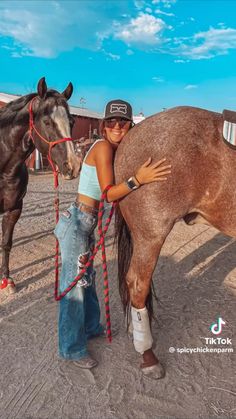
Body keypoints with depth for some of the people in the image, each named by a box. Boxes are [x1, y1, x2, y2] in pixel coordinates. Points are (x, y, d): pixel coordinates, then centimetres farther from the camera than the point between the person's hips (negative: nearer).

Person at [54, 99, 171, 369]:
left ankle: (90, 327, 43)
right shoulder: (103, 147, -15)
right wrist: (138, 179, -32)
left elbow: (112, 191, 10)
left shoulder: (113, 150, 12)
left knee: (87, 278, 22)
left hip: (86, 222, 9)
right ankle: (71, 349, 20)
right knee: (74, 284, 2)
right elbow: (109, 194, -20)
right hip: (77, 222, -9)